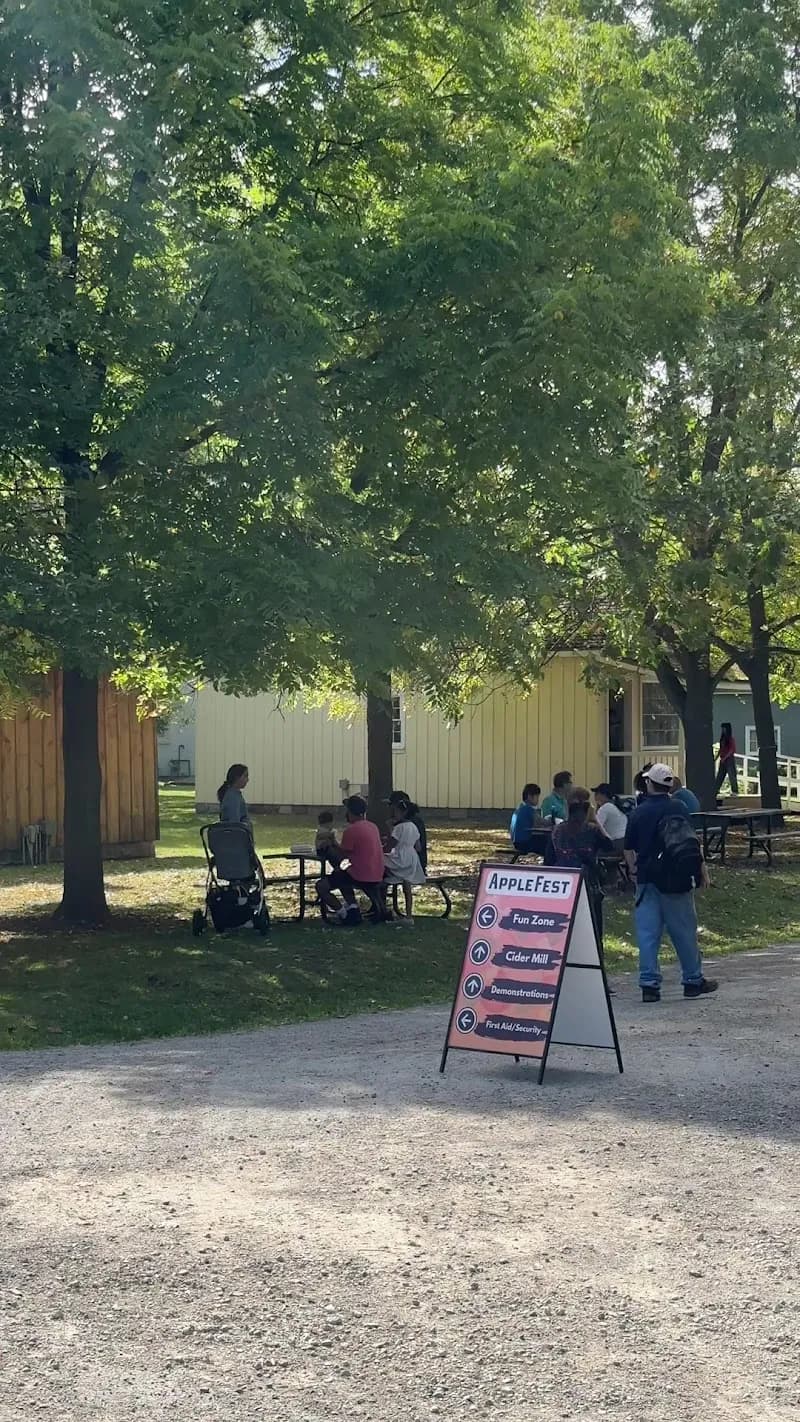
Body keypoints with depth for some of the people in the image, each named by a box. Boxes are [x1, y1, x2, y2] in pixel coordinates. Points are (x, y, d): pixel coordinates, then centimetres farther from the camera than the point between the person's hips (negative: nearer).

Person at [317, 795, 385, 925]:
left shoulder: (351, 830, -14)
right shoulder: (372, 826, 11)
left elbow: (342, 855, -8)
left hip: (360, 877, -8)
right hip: (377, 878, 8)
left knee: (321, 886, -1)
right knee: (342, 878, 33)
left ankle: (344, 914, -5)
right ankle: (353, 908, 17)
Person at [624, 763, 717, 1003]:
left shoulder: (638, 813, 3)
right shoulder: (678, 808, -5)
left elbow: (629, 849, 8)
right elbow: (691, 842, -9)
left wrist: (635, 871, 22)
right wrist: (701, 867, 0)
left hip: (646, 878, 2)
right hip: (676, 877, -2)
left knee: (647, 933, 3)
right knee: (684, 930, 8)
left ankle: (649, 984, 1)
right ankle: (693, 981, 17)